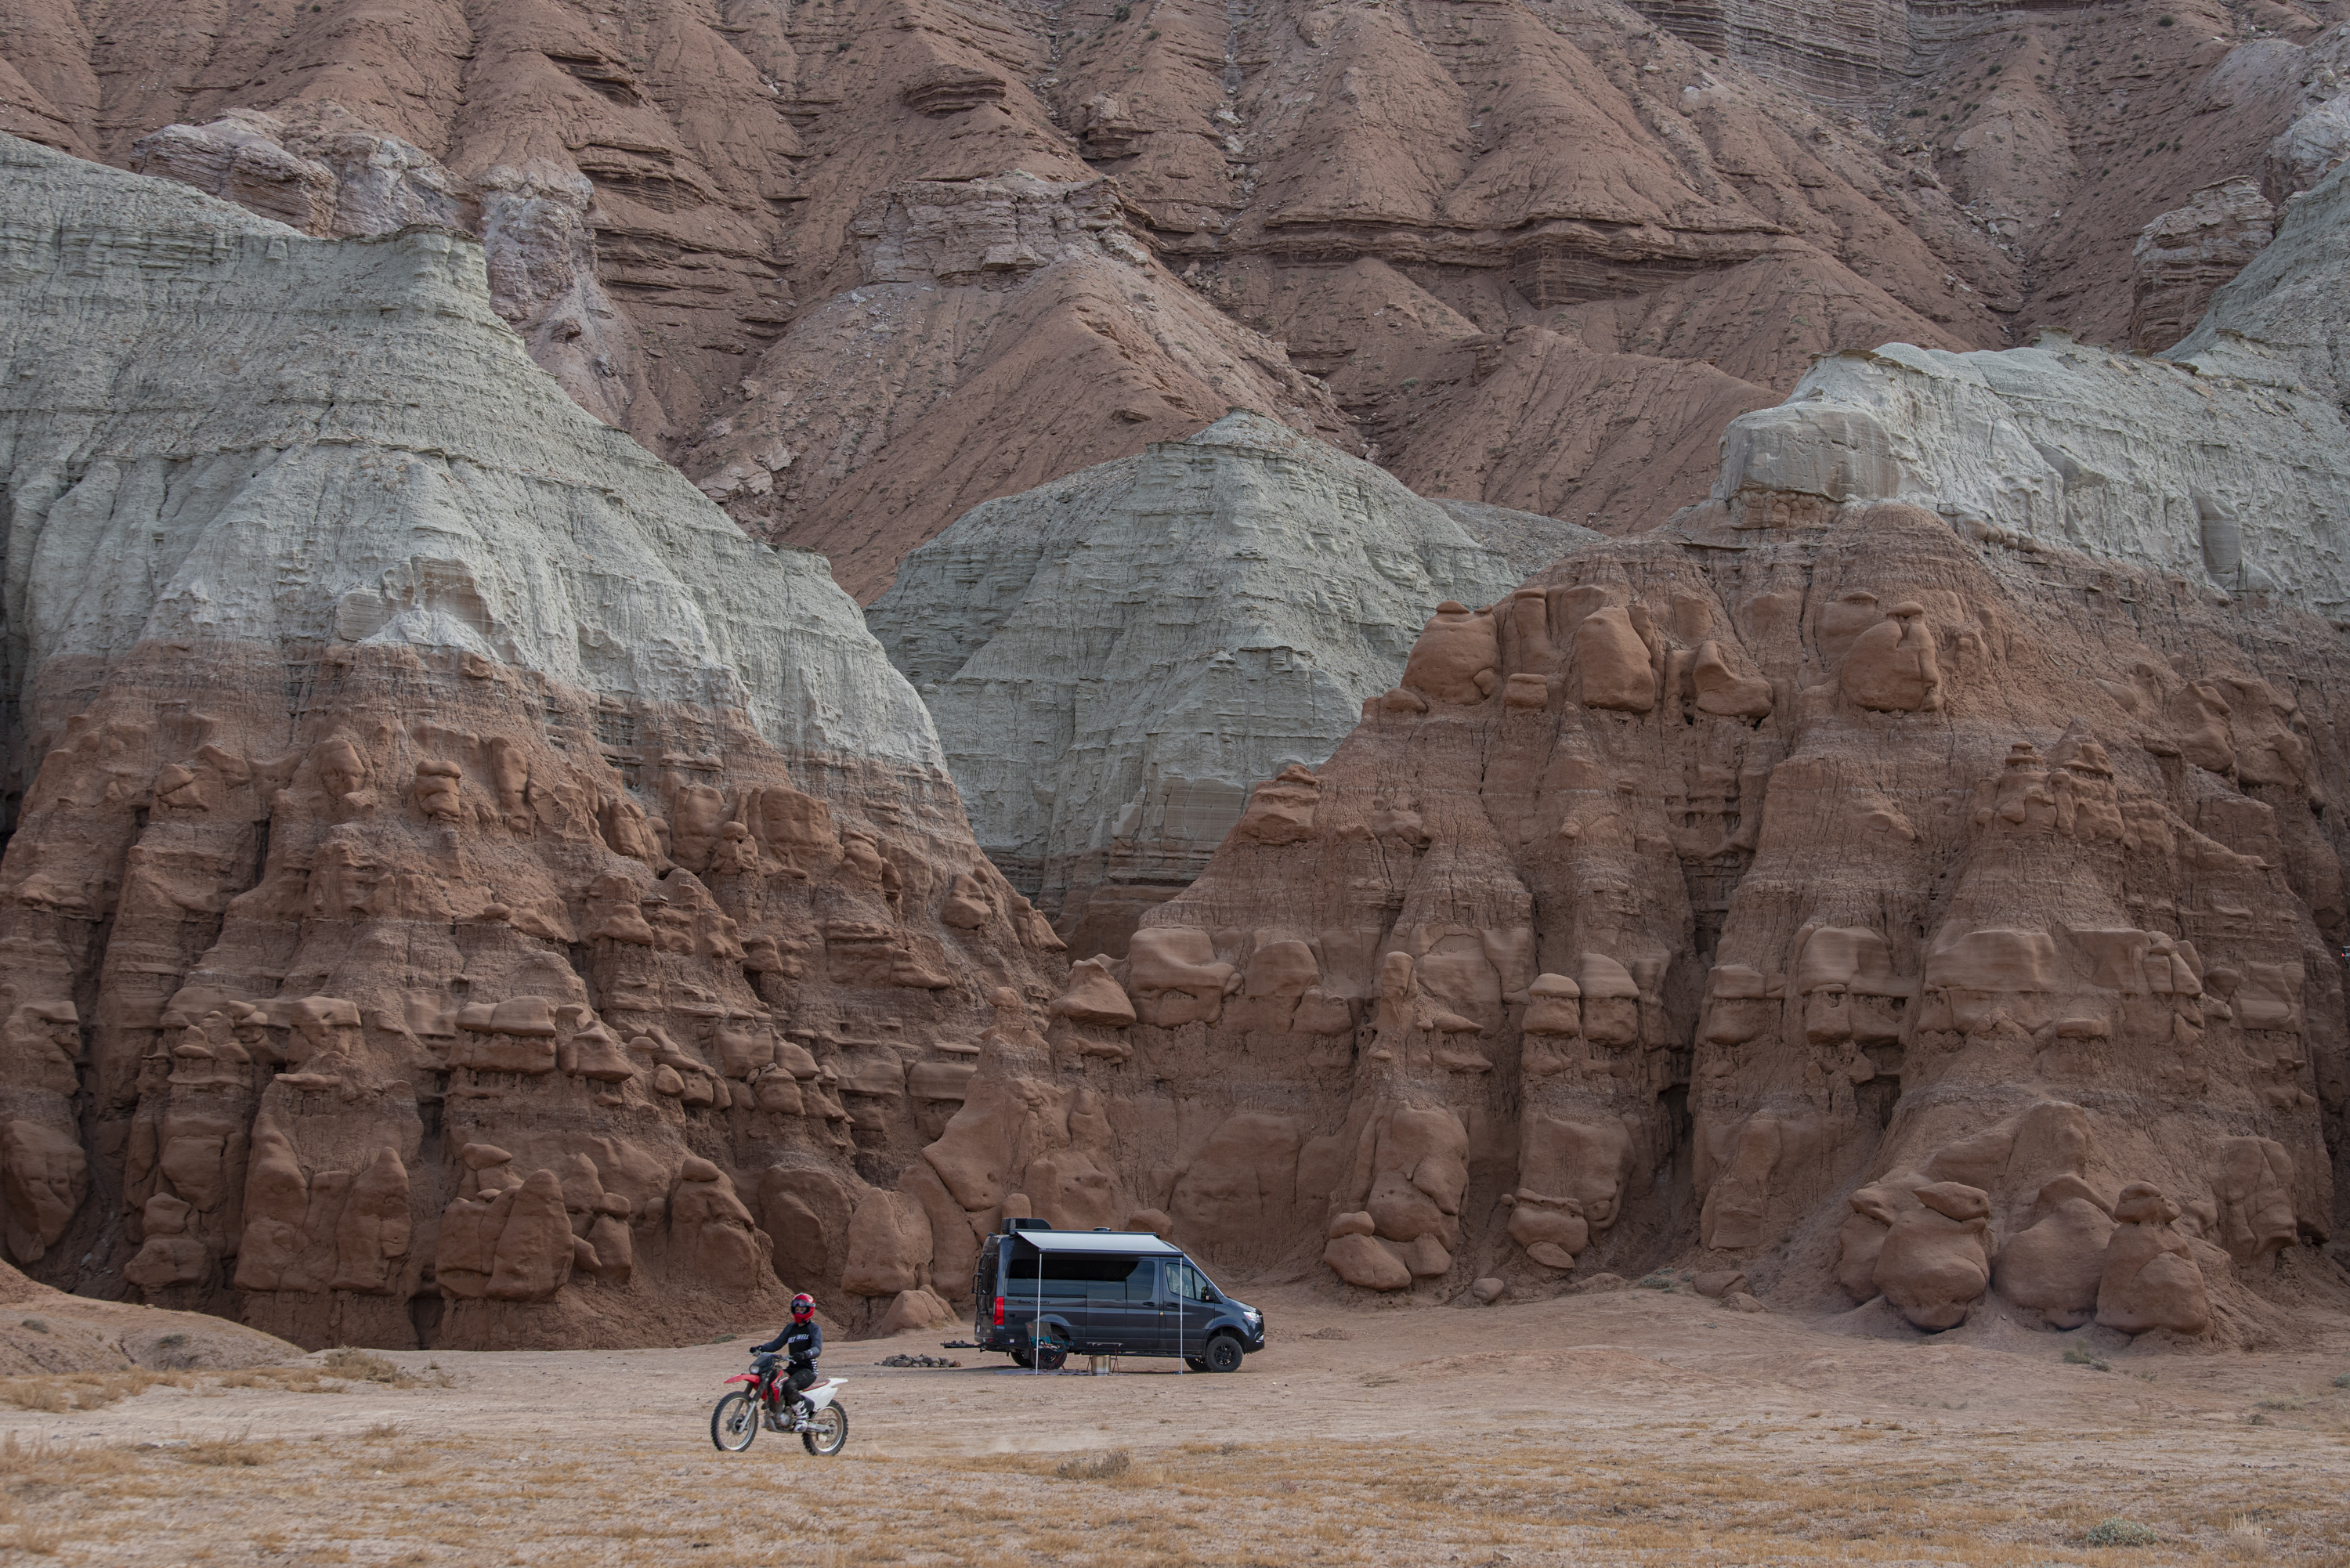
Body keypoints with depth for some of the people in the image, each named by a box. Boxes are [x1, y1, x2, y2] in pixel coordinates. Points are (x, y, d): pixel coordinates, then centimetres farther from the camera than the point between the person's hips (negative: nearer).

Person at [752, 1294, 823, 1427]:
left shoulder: (814, 1328, -2)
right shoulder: (790, 1327, 17)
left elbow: (817, 1349, -18)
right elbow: (777, 1344, 15)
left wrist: (805, 1354, -39)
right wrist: (760, 1348, -3)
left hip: (808, 1370, -7)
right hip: (792, 1368, 7)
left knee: (788, 1386, -34)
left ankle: (803, 1416, -19)